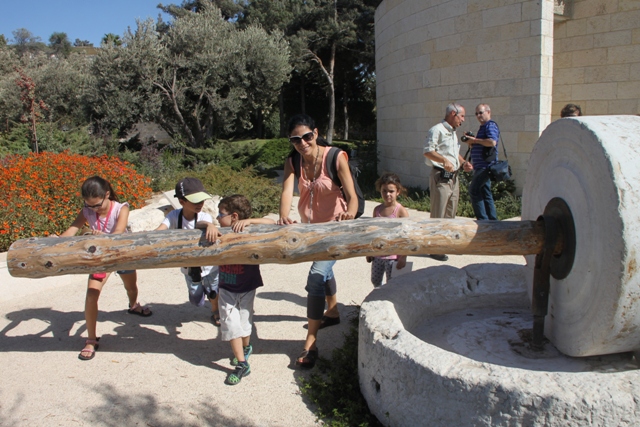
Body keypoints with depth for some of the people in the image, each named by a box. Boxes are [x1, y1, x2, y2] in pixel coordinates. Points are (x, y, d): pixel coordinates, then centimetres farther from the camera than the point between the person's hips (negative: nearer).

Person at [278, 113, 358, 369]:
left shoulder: (335, 158, -23)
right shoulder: (292, 162, -12)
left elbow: (352, 195, -31)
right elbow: (287, 191, -29)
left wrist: (350, 213, -53)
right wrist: (284, 216, -49)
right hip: (309, 225, 6)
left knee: (316, 277, -18)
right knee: (323, 270, 27)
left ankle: (310, 344, -7)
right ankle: (332, 312, 55)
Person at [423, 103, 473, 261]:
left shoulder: (453, 132, 21)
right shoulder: (437, 130, -9)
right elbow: (428, 151, -18)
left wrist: (463, 162, 10)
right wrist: (444, 161, -32)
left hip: (453, 177, 9)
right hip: (440, 176, -9)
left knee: (451, 214, 14)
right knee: (438, 215, -6)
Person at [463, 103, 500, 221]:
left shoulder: (491, 125, -8)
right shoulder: (483, 127, 22)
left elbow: (492, 142, -26)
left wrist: (475, 140, -16)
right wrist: (471, 142, 8)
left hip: (485, 166, -10)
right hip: (481, 167, 10)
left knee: (474, 191, -13)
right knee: (485, 194, 11)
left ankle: (483, 219, -11)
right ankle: (492, 220, 16)